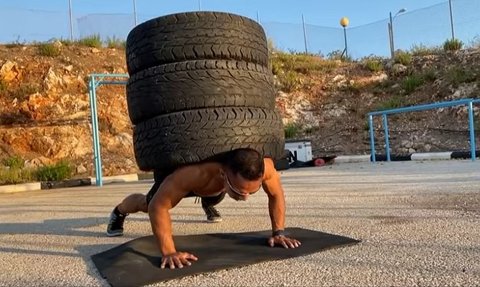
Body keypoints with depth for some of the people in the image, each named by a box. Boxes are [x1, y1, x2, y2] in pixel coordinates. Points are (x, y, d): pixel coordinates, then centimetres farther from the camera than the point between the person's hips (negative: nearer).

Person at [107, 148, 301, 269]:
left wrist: (278, 232, -20)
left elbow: (276, 195, -19)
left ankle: (207, 203, 73)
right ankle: (119, 211, 55)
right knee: (146, 204, 22)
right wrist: (168, 252, -47)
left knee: (212, 200, 37)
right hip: (176, 175, -3)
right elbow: (158, 206, -43)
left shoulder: (264, 167, -41)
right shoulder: (193, 173, -53)